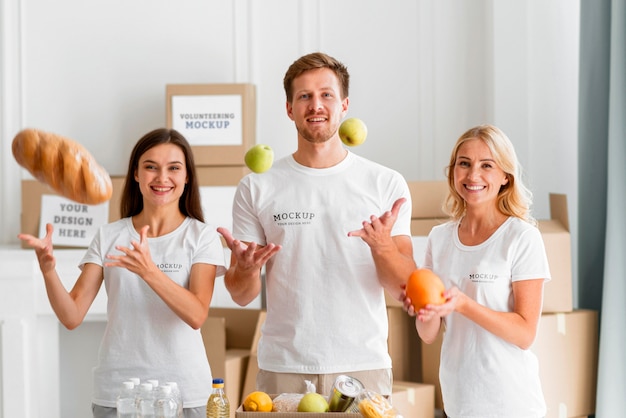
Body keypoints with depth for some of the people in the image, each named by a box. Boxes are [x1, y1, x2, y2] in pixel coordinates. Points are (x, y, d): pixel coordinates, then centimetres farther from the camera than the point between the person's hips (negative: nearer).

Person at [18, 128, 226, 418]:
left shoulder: (202, 237, 0)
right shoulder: (108, 237, 5)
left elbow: (197, 315, -14)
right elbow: (72, 317, 0)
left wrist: (149, 271, -27)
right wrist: (48, 270, -17)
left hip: (185, 393, -1)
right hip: (116, 392, 1)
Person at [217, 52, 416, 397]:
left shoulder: (386, 184, 3)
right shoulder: (257, 187, 4)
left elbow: (403, 289, 0)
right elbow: (241, 296, 6)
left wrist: (382, 246, -19)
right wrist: (246, 266, -16)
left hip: (363, 367, 0)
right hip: (284, 368, 0)